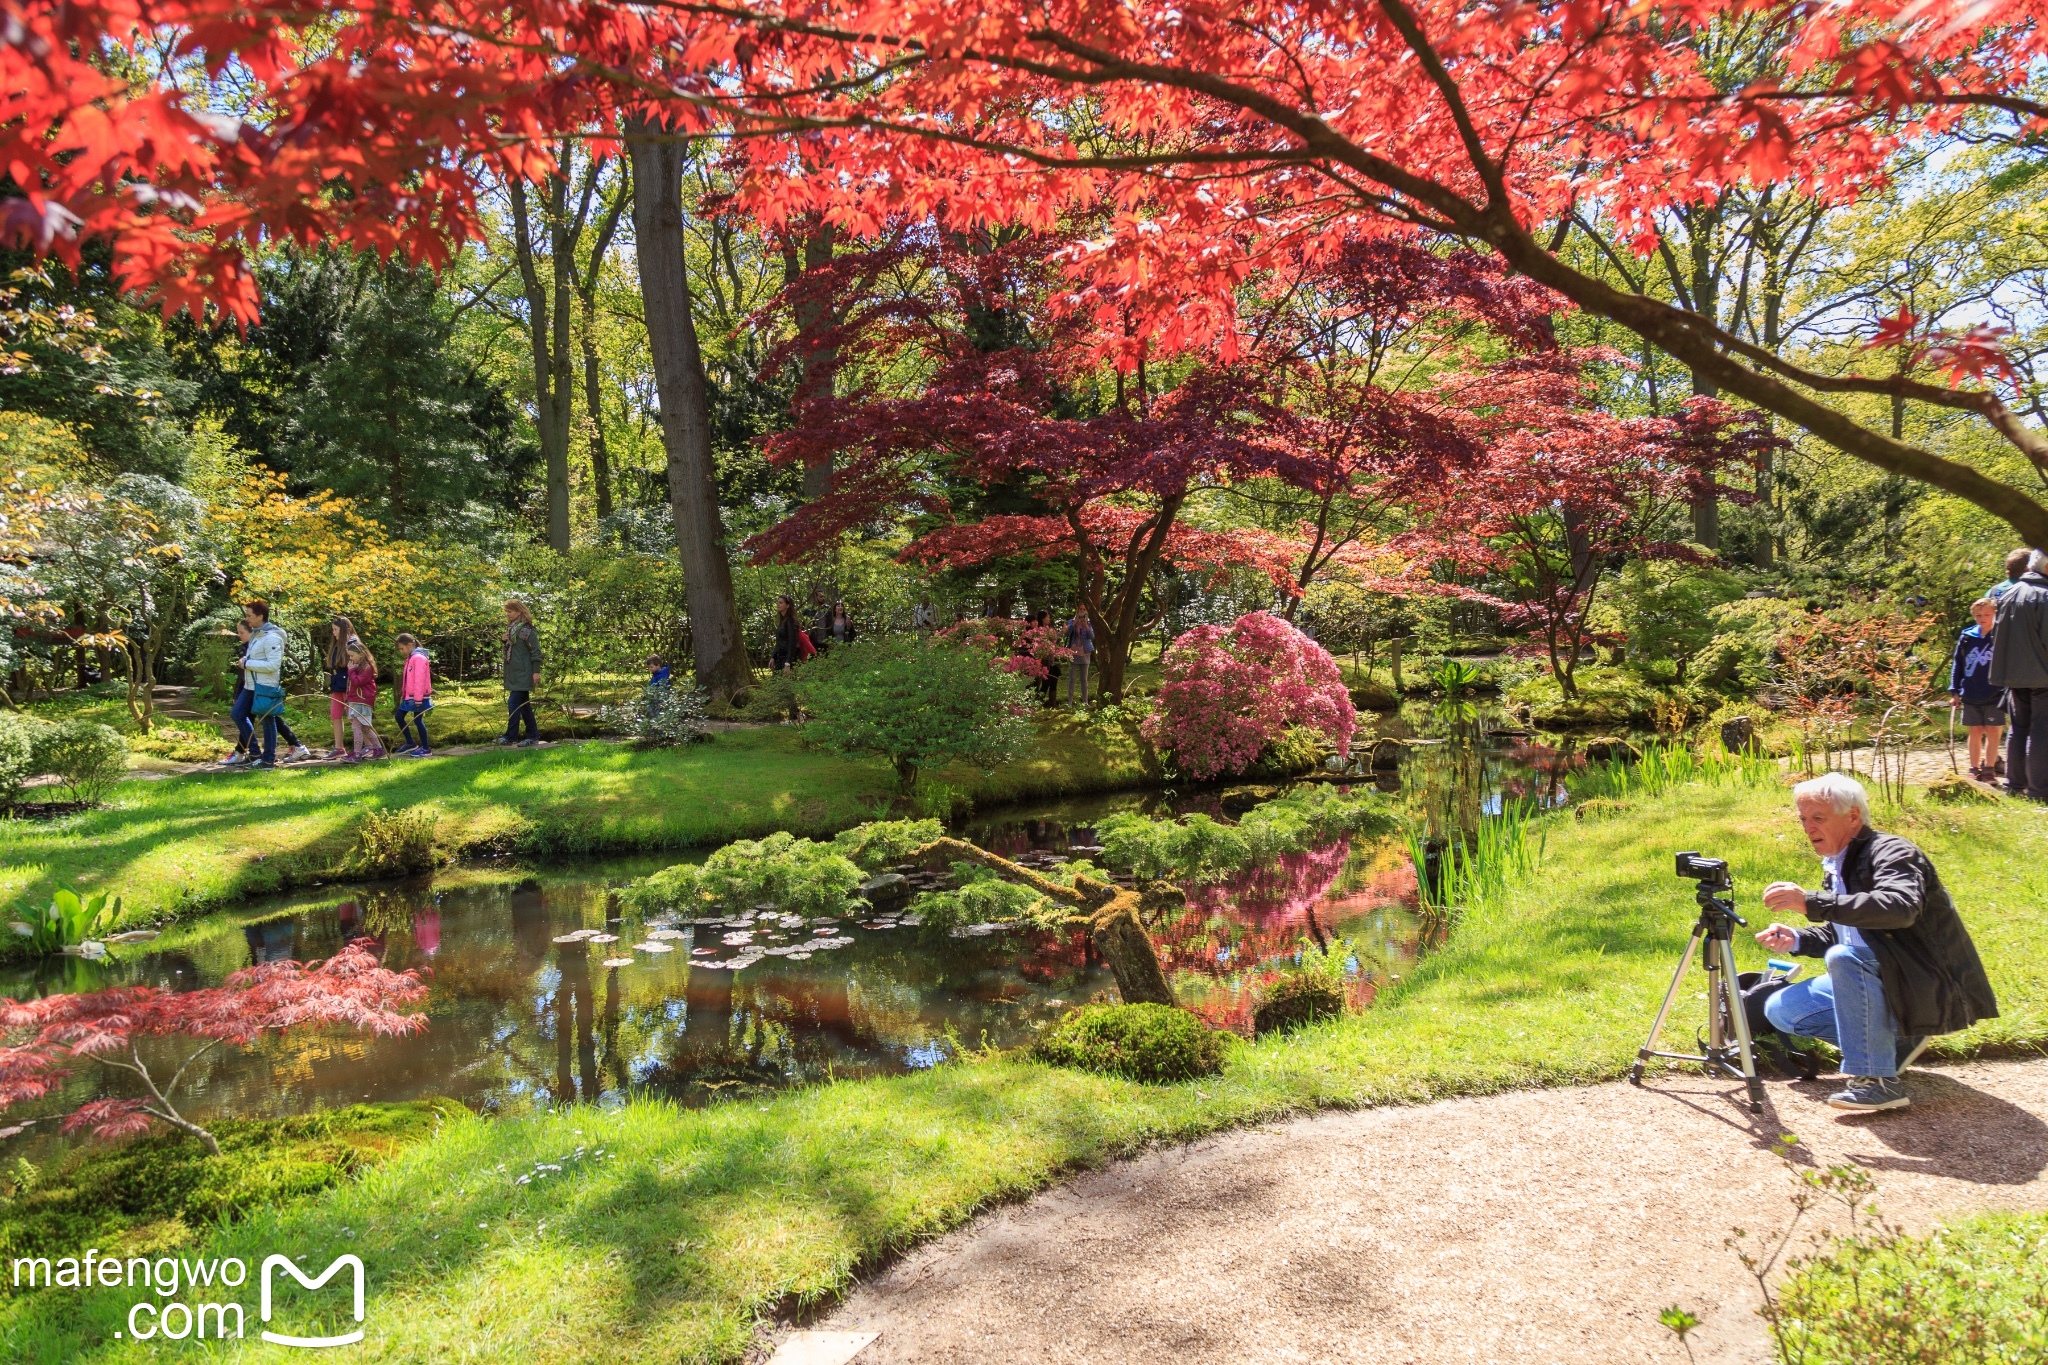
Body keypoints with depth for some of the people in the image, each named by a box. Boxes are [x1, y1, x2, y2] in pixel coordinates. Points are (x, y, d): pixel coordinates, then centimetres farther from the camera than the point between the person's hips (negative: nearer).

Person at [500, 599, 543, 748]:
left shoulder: (527, 629, -13)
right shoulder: (511, 628, 13)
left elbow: (535, 651, -14)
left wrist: (536, 671, -18)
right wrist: (505, 641, 2)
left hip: (523, 673, -9)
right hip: (514, 672, 9)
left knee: (513, 703, -9)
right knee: (524, 705, 10)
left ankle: (511, 735, -2)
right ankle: (533, 735, 14)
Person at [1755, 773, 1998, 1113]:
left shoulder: (1891, 852, -18)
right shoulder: (1836, 866, 9)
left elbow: (1900, 908, -40)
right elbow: (1836, 933, 19)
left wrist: (1811, 903, -44)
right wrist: (1796, 939, -2)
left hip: (1928, 988, -9)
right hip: (1874, 982, 9)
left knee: (1845, 957, -36)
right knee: (1780, 1010, 2)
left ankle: (1879, 1081, -27)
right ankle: (1896, 1038, 8)